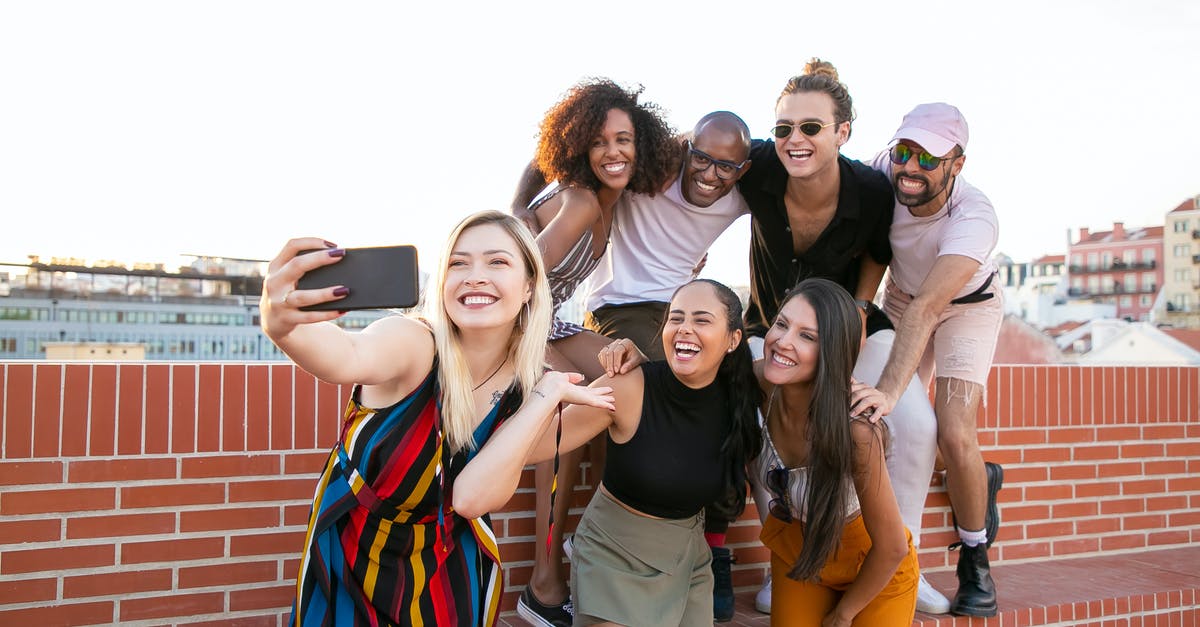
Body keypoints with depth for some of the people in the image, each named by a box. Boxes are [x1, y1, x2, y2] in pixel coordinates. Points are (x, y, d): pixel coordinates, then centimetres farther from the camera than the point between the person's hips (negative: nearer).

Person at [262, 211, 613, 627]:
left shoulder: (523, 390, -12)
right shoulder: (413, 343, -23)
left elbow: (471, 497, -25)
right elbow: (348, 359, -46)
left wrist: (547, 394, -25)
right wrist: (282, 326, -65)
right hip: (348, 563, -2)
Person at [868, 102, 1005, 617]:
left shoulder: (976, 218, -37)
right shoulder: (883, 173, -25)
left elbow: (927, 308, -49)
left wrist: (887, 391, -59)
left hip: (967, 307, -4)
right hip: (902, 298, 4)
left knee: (954, 434, -18)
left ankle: (975, 563, 7)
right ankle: (979, 478, 29)